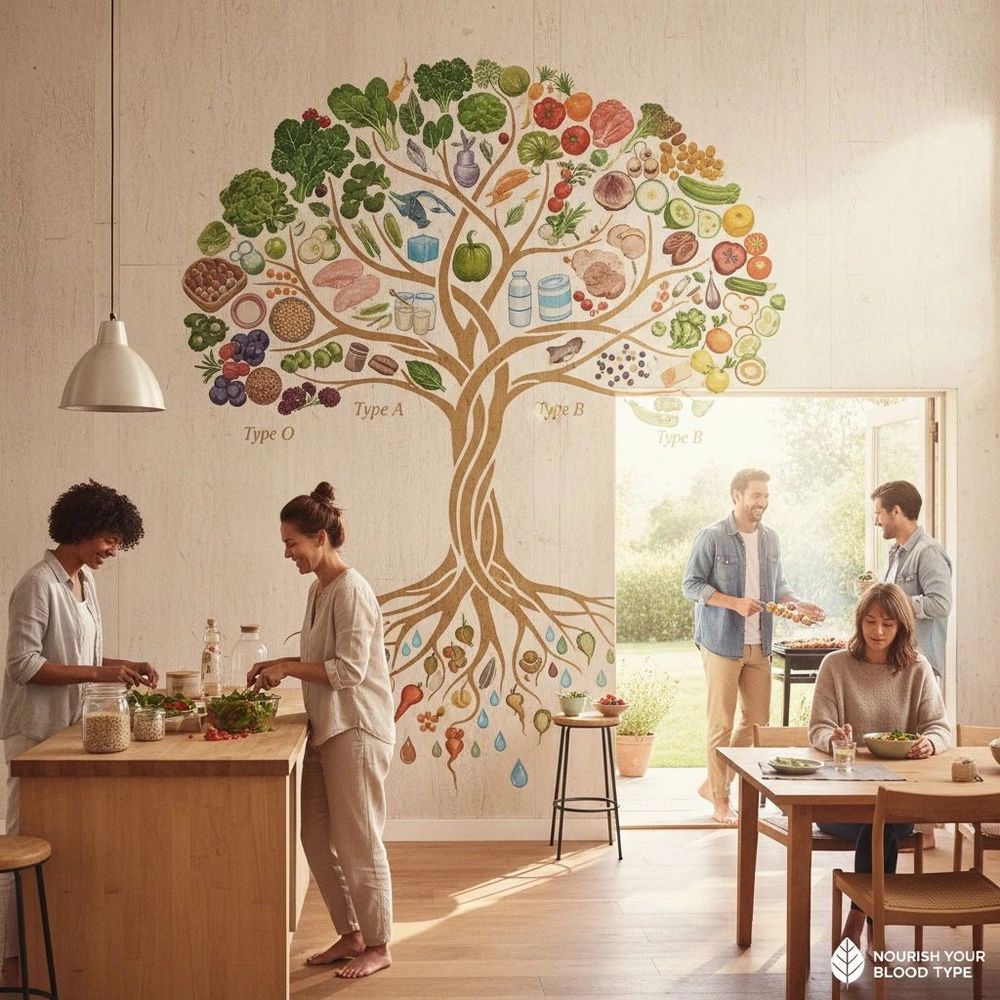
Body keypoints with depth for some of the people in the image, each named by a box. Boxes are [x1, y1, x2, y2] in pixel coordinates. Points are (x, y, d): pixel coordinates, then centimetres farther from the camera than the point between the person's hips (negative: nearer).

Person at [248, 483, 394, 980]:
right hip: (327, 729, 9)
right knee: (317, 838, 14)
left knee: (358, 842, 1)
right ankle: (350, 935, 27)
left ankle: (378, 945, 17)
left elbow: (349, 669, -22)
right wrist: (282, 666, 5)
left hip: (356, 730, -9)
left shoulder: (350, 590, -17)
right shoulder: (318, 589, 11)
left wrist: (288, 668, -15)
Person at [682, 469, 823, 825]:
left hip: (759, 645, 6)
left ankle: (713, 783, 24)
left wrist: (797, 604, 0)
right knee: (722, 724, 0)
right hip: (721, 642, -6)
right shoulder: (712, 536, -8)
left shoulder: (770, 538, 10)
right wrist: (735, 603, -20)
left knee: (757, 719, 8)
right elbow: (691, 585, -9)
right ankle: (720, 799, 14)